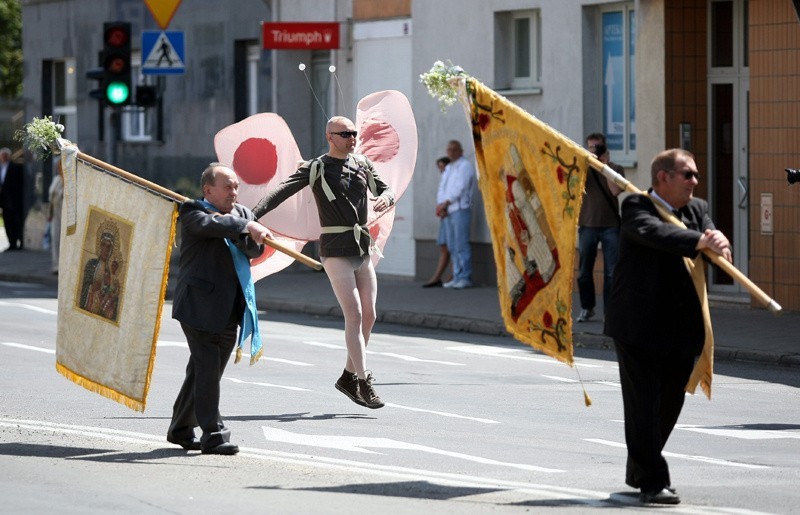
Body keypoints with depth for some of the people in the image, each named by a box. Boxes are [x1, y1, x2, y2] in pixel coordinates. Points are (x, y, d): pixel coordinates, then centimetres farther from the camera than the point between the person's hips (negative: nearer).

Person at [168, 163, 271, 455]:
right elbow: (208, 225, -25)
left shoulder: (242, 214, 17)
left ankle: (181, 429, 23)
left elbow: (256, 249, 4)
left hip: (230, 309, 6)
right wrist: (245, 227, -30)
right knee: (207, 368, -10)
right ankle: (213, 435, -10)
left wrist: (242, 235, -15)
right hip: (200, 305, -6)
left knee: (202, 371, 12)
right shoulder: (192, 212, -2)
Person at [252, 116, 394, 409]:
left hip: (363, 251, 6)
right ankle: (364, 382, -12)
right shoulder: (316, 169, -6)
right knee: (354, 315, -12)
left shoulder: (362, 165, 12)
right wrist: (250, 217, -30)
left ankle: (349, 377, 21)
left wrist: (385, 198, -10)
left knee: (369, 316, 7)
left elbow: (385, 190, 17)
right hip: (336, 251, -6)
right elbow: (281, 192, -16)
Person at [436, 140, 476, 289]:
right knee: (452, 247, 7)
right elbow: (442, 188, 16)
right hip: (448, 212, 8)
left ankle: (465, 278, -12)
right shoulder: (448, 168, 22)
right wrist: (440, 205, -2)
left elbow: (460, 188, -13)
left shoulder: (465, 166, -3)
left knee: (461, 245, -11)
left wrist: (445, 203, -12)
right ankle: (457, 277, 9)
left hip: (460, 210, -8)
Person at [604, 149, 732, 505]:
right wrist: (699, 241, -40)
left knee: (670, 402, 14)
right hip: (640, 325, -7)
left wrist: (718, 242, -23)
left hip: (682, 328, 7)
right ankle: (653, 482, -4)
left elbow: (717, 252, 2)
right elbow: (652, 232, -28)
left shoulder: (697, 210, 13)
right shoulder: (637, 207, -7)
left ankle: (639, 471, 32)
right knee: (643, 405, -7)